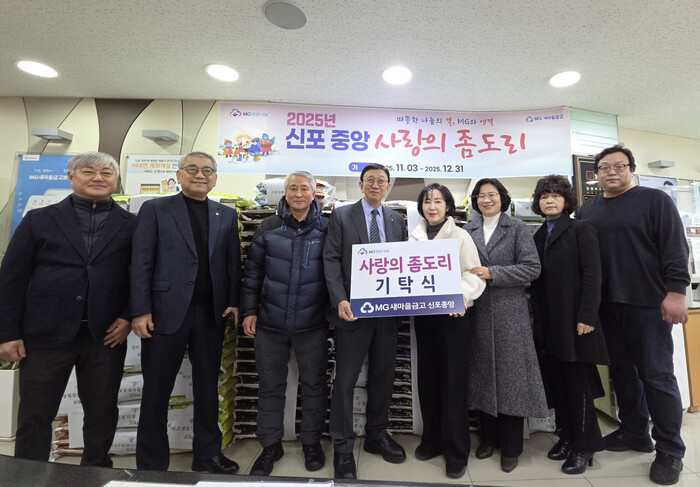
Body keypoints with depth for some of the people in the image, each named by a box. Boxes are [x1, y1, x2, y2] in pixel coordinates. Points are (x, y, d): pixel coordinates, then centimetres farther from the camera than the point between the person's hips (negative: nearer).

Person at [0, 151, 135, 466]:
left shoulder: (131, 225, 3)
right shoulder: (39, 220, 5)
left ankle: (96, 472, 33)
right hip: (47, 333, 0)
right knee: (35, 416, 12)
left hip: (106, 335, 0)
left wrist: (129, 317, -7)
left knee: (102, 413, 12)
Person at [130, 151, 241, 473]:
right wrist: (141, 311, -8)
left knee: (208, 386, 14)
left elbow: (233, 262, 8)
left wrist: (233, 301, -1)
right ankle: (151, 464, 29)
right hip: (166, 310, -2)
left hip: (212, 312, 3)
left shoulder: (226, 215, 10)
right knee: (157, 389, 10)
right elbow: (141, 262, -3)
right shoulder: (155, 209, 3)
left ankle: (207, 453, 32)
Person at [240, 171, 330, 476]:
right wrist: (249, 310, 0)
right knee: (270, 386, 14)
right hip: (270, 323, 1)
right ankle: (270, 445, 35)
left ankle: (311, 442, 35)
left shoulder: (325, 230, -2)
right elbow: (252, 271, 4)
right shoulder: (268, 228, 1)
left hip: (312, 324, -1)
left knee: (314, 385, 13)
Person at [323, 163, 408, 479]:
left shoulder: (397, 220, 12)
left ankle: (377, 435, 36)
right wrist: (340, 301, -17)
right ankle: (342, 448, 23)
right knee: (346, 380, 5)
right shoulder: (341, 216, 1)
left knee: (383, 377, 15)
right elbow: (331, 261, -6)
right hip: (353, 310, -4)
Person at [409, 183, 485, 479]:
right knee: (427, 378, 13)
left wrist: (461, 296, -26)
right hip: (423, 315, 4)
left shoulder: (460, 236, -3)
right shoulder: (414, 238, 7)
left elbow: (474, 274, -8)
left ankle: (456, 450, 20)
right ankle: (432, 440, 31)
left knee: (452, 380, 4)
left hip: (452, 315, -3)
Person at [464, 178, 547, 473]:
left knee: (510, 375, 4)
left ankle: (511, 447, 21)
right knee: (483, 374, 10)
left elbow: (532, 267, -8)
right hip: (478, 312, 3)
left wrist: (492, 273, -16)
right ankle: (489, 438, 28)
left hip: (509, 312, -2)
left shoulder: (517, 229, 1)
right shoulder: (468, 231, 8)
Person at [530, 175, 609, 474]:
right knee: (557, 382, 12)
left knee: (579, 383, 4)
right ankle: (567, 436, 28)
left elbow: (592, 275, -10)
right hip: (549, 322, 5)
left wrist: (586, 317, -17)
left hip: (574, 320, -5)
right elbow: (538, 280, 10)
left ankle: (584, 447, 20)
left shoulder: (581, 230, -3)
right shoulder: (538, 236, 12)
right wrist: (538, 318, 6)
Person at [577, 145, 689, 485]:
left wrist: (675, 292, -15)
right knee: (621, 371, 13)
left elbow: (675, 248, -7)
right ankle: (634, 432, 30)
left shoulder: (655, 200, 0)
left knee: (657, 375, 2)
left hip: (648, 303, -4)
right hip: (607, 305, 4)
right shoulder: (587, 210, 10)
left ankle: (670, 451, 18)